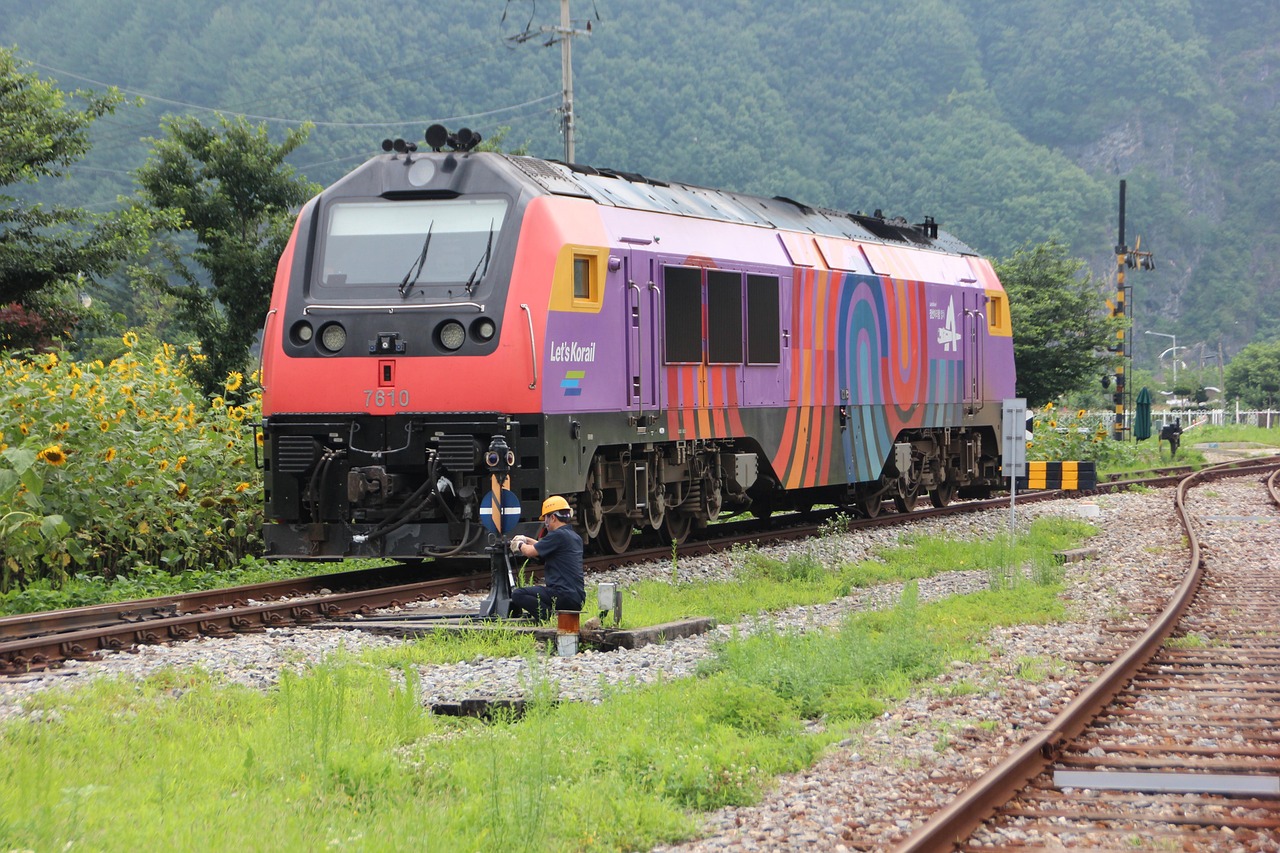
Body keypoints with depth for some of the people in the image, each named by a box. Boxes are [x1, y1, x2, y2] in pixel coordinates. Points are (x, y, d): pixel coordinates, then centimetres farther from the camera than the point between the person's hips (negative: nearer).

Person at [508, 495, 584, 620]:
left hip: (564, 596, -9)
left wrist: (520, 545, 12)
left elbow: (531, 551, -8)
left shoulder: (558, 535, -11)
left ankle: (550, 616, -23)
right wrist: (527, 540, 34)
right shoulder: (575, 537, 18)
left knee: (518, 594, -12)